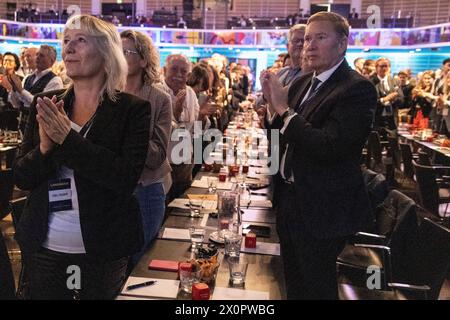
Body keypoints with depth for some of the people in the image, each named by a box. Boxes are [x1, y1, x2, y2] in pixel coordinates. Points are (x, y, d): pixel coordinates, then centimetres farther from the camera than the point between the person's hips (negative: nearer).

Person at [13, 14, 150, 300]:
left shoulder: (133, 109, -8)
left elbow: (127, 179, -20)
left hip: (103, 251, -3)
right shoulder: (46, 104, 2)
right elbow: (21, 177, 1)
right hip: (43, 246, 3)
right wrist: (45, 148, -19)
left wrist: (67, 137, -23)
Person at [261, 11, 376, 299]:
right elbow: (283, 133, 9)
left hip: (323, 208, -8)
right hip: (292, 198, 8)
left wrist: (284, 108, -23)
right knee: (294, 282, 24)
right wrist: (273, 101, -8)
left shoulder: (357, 88, -19)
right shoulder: (304, 83, 6)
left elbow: (328, 147, -29)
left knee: (316, 287, 10)